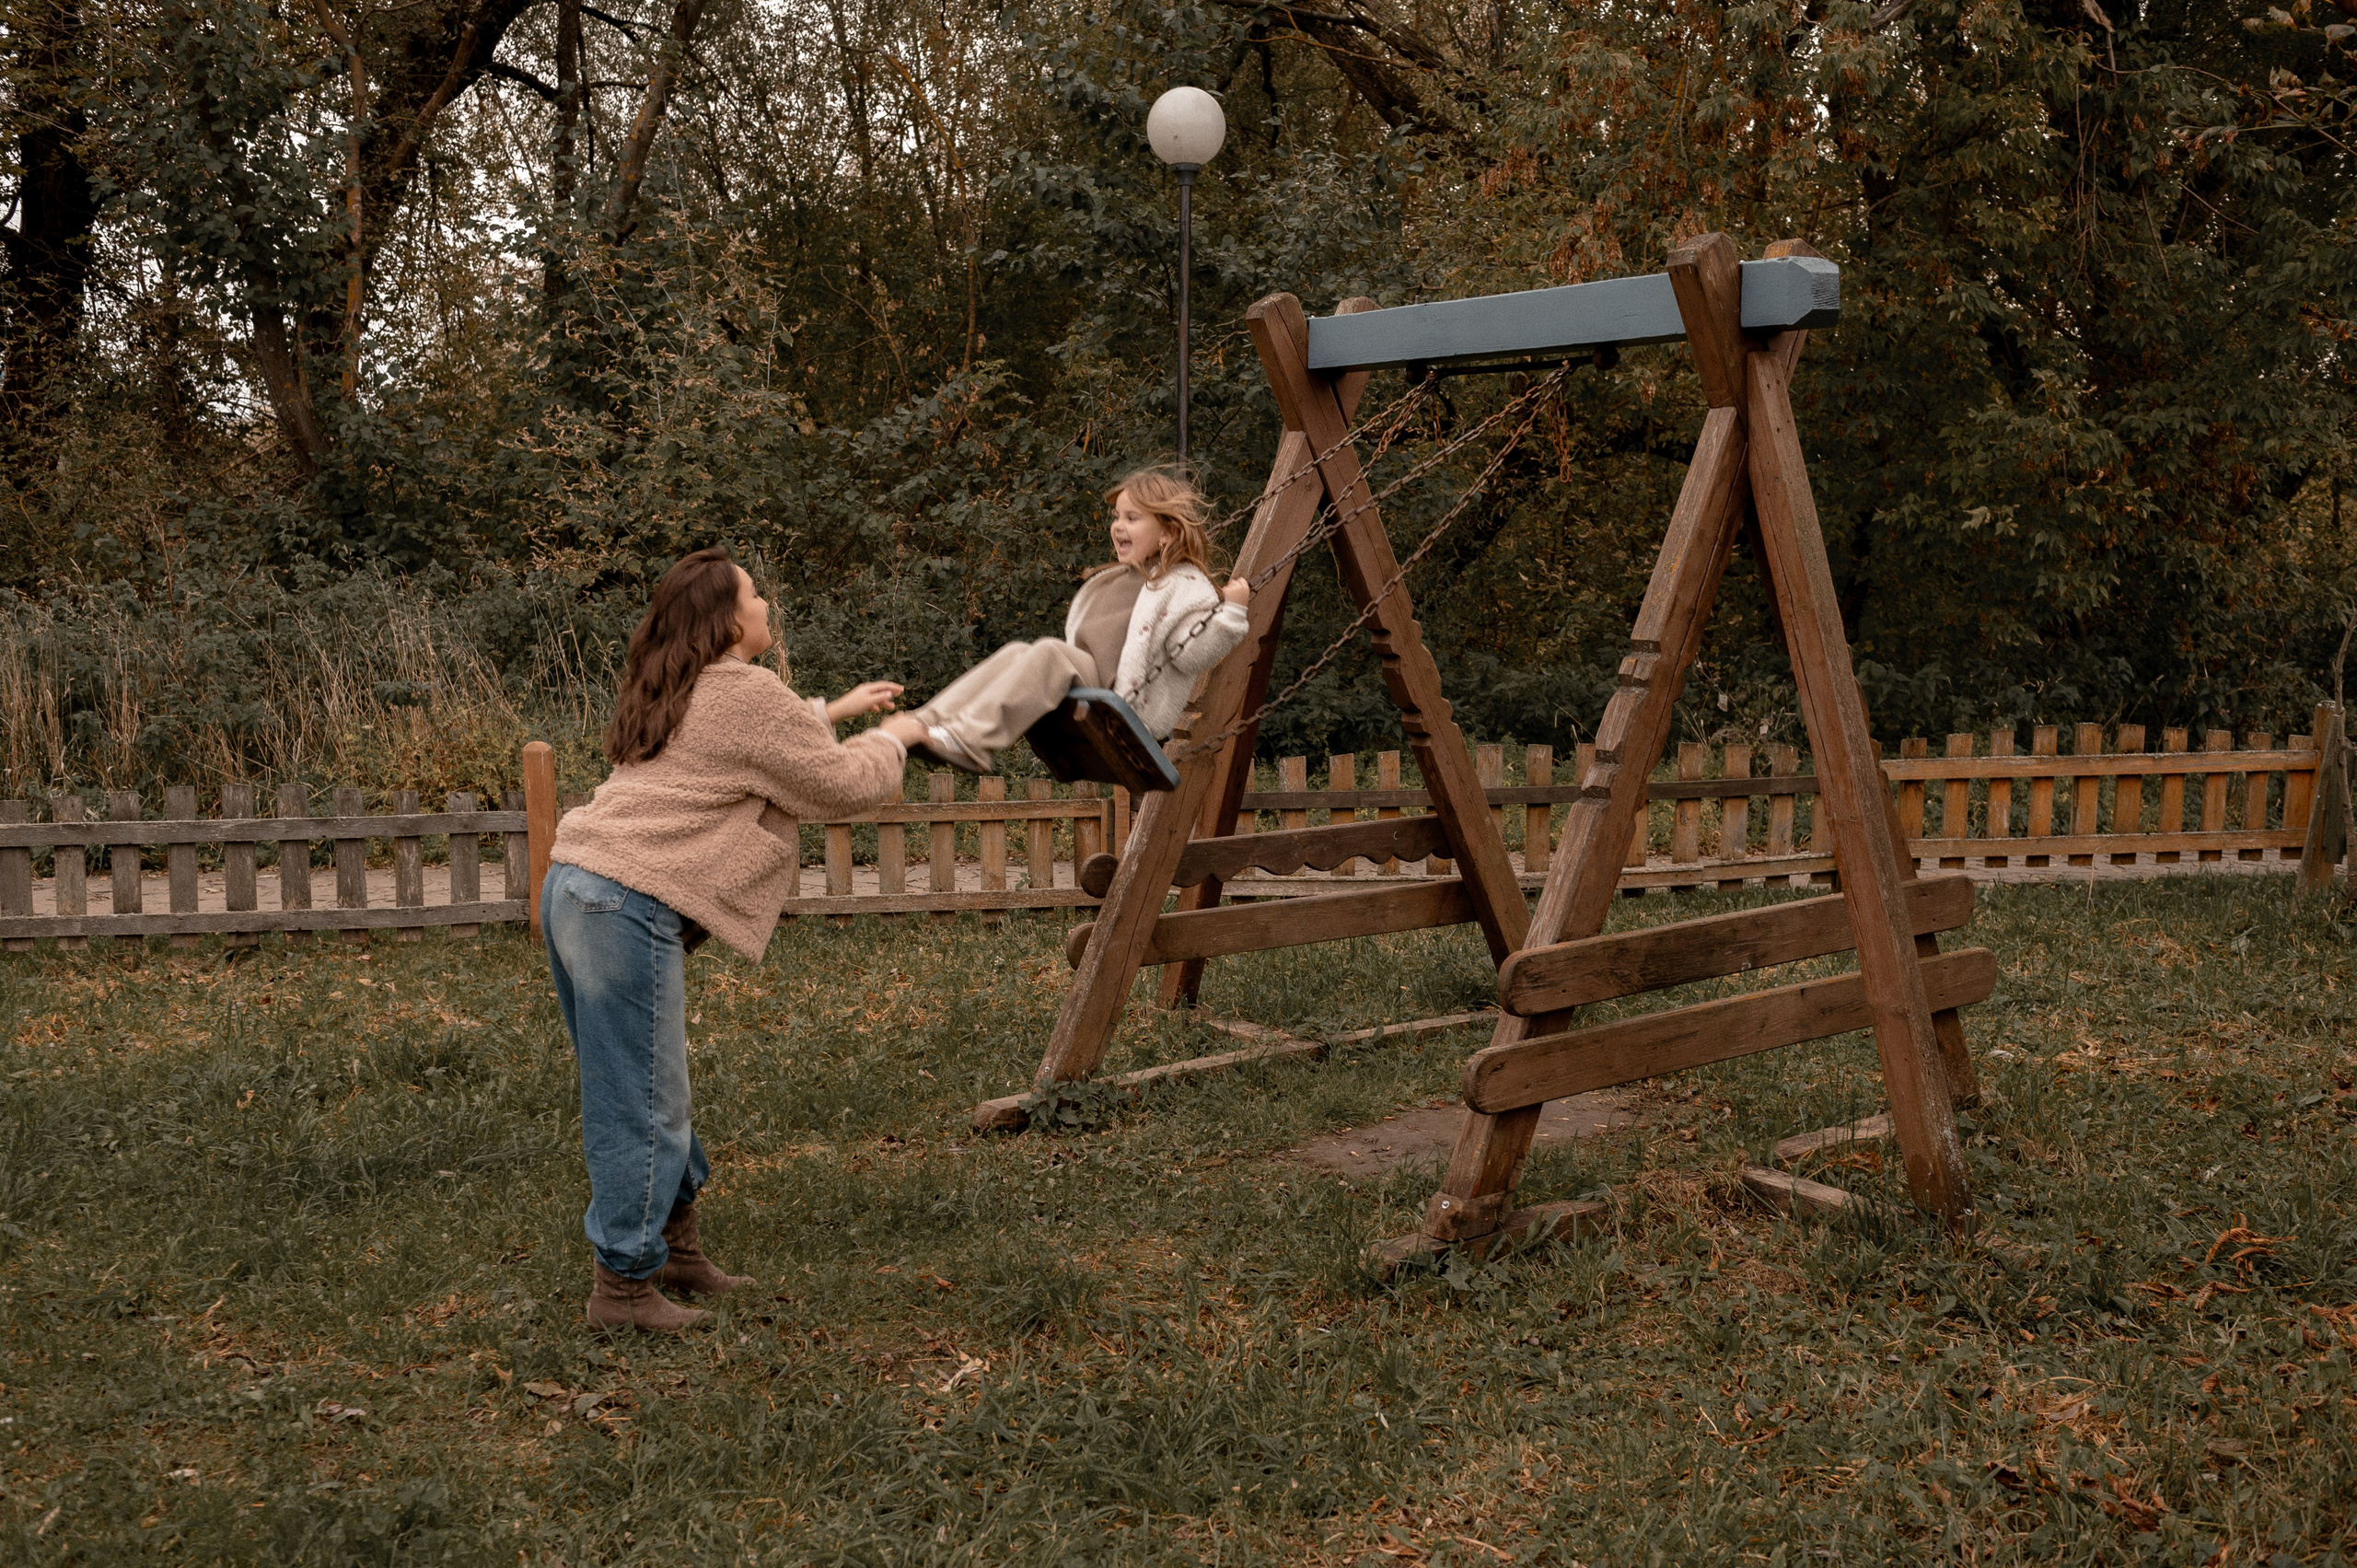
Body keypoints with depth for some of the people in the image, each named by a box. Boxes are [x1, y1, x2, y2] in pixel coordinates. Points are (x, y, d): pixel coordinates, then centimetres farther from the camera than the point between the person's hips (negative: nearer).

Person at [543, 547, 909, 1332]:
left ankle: (676, 1247, 30)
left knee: (645, 1092, 19)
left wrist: (835, 711, 41)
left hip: (576, 886, 10)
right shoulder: (746, 694, -7)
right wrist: (890, 742, 18)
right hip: (629, 910, -10)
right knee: (641, 1108, -3)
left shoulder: (679, 694, 23)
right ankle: (623, 1287, 3)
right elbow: (843, 784, -1)